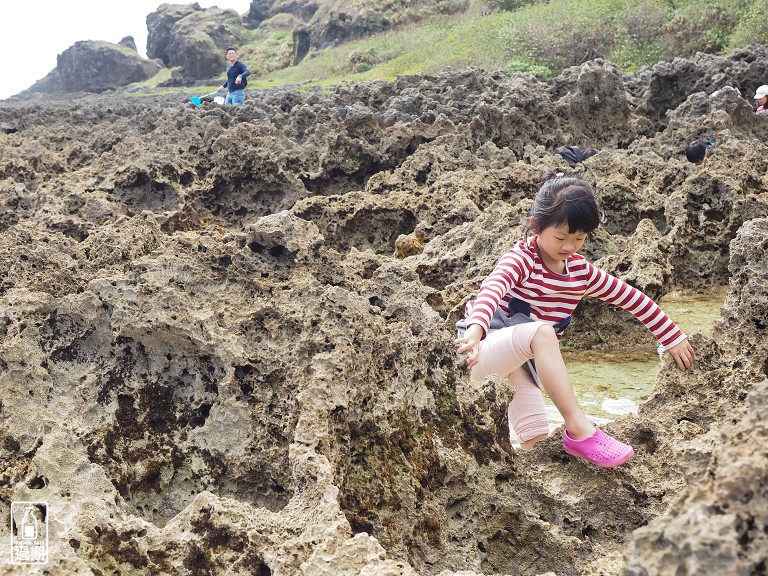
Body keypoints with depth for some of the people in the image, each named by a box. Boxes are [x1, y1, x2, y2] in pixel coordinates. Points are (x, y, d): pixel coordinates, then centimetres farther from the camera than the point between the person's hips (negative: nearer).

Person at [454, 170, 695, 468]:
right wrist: (476, 328, -55)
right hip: (484, 350, -8)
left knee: (534, 442, -14)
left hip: (519, 365, 8)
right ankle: (579, 429, -35)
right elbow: (493, 288, -34)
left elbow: (632, 297, 17)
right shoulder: (521, 259, -13)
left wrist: (673, 338, 18)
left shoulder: (581, 271, 7)